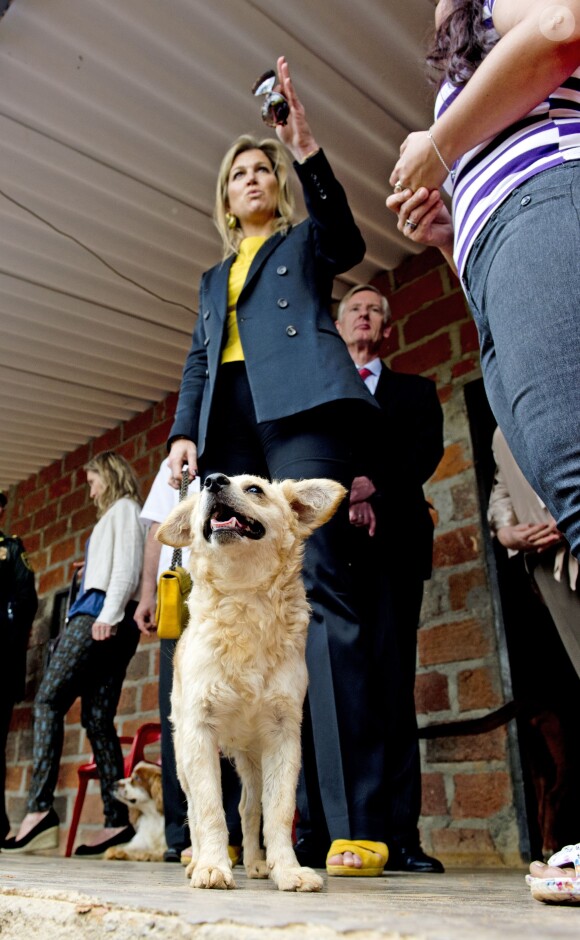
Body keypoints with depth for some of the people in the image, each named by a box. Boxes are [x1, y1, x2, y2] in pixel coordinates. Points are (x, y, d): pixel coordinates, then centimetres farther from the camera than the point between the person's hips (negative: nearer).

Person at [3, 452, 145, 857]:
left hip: (100, 611, -9)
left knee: (49, 700, -12)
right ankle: (118, 821, -5)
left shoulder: (124, 508, 5)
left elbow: (127, 565, -10)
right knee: (98, 718, 0)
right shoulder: (116, 515, 31)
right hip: (102, 616, 9)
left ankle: (40, 806, -18)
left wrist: (108, 614, -19)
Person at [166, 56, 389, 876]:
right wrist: (185, 431, 6)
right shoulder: (213, 278, 33)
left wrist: (308, 150, -11)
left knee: (315, 586, -19)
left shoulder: (306, 240, 23)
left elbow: (347, 240, -1)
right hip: (229, 430, 5)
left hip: (299, 410, -4)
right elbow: (198, 362, 23)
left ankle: (354, 824, -19)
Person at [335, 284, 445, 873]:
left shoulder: (416, 391, 23)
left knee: (391, 679, -7)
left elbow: (427, 450, 4)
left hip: (392, 538, 0)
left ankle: (399, 832, -5)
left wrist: (374, 485, -14)